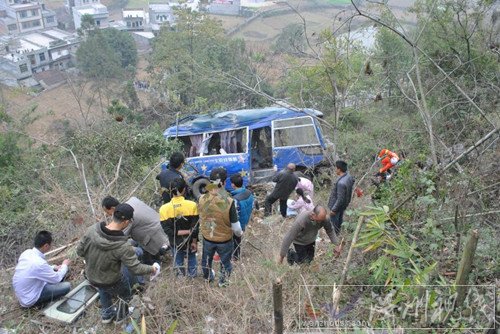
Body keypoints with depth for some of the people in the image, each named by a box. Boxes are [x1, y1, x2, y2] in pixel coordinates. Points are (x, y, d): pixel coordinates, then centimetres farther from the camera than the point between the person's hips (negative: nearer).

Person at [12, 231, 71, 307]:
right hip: (29, 300, -8)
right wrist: (65, 265, 0)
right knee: (67, 286, -12)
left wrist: (54, 268, 6)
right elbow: (57, 278, -18)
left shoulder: (27, 252, -8)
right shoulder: (39, 263, -33)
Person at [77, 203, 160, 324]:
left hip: (91, 277, 5)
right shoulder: (123, 246, -35)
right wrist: (152, 269, -7)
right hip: (111, 283, -5)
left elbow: (80, 251, -8)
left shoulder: (92, 230, -22)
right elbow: (137, 268, -26)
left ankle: (106, 314, 53)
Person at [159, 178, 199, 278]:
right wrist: (194, 241, -4)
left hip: (176, 243, 0)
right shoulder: (192, 205, -21)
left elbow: (167, 229, -18)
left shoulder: (164, 209, -19)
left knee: (178, 262, 22)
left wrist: (180, 232, -13)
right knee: (191, 259, 25)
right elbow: (195, 226, -15)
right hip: (189, 241, 0)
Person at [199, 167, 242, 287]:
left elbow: (201, 219, -2)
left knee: (207, 259, 31)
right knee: (225, 261, 26)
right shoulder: (229, 202, -31)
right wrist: (239, 233, 2)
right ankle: (223, 281, 50)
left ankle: (208, 277, 57)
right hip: (225, 240, -3)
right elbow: (236, 227, -21)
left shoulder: (202, 199, -21)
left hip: (207, 238, 3)